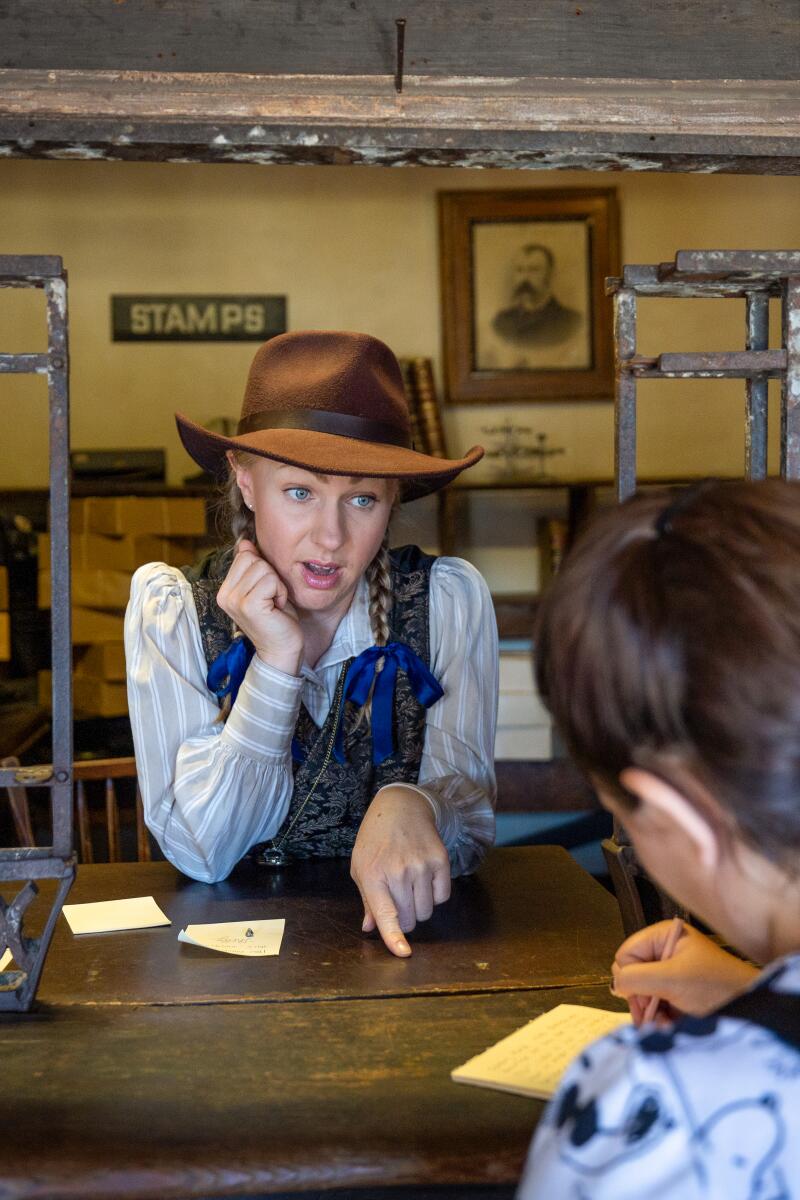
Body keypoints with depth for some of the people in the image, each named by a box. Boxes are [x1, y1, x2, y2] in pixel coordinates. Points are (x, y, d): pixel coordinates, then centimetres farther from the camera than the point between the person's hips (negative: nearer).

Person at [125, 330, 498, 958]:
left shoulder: (449, 600, -8)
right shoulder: (169, 607, -8)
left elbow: (470, 813, -11)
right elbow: (202, 853, -12)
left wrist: (412, 806, -32)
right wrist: (275, 663, -21)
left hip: (403, 936, 1)